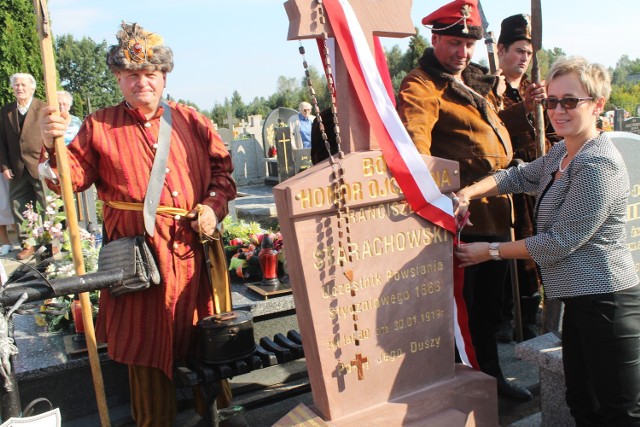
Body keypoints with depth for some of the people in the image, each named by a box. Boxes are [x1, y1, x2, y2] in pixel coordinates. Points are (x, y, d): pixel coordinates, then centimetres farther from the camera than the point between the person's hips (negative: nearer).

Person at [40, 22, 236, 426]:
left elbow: (223, 168, 12)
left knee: (204, 344, 14)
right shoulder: (99, 126, 6)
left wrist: (214, 205, -5)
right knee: (148, 350, 6)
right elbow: (71, 177, 1)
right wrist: (54, 145, -18)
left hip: (195, 253, 2)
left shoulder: (192, 121, 10)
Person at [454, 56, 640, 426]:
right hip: (580, 298, 10)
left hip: (605, 301, -9)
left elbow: (558, 242, -19)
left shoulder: (598, 166, -19)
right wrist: (467, 194, -3)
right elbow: (519, 176, 16)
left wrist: (491, 251, -10)